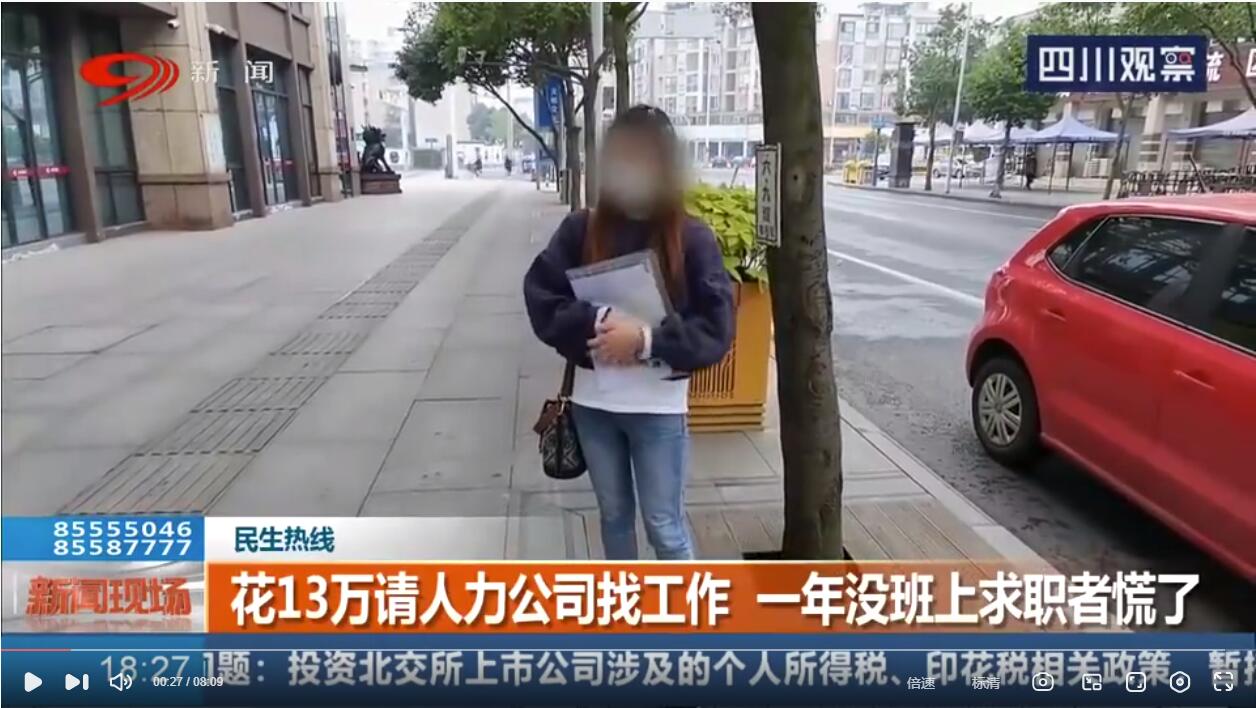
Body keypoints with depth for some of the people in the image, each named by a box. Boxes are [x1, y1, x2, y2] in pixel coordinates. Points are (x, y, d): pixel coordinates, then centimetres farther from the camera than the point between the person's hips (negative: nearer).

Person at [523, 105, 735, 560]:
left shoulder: (691, 239, -9)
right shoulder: (580, 230, -2)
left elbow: (716, 329, -13)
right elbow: (540, 297, -7)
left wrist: (646, 339, -25)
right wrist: (596, 325, -22)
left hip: (659, 407, -3)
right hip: (593, 402, 3)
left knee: (665, 525, 8)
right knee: (614, 514, 20)